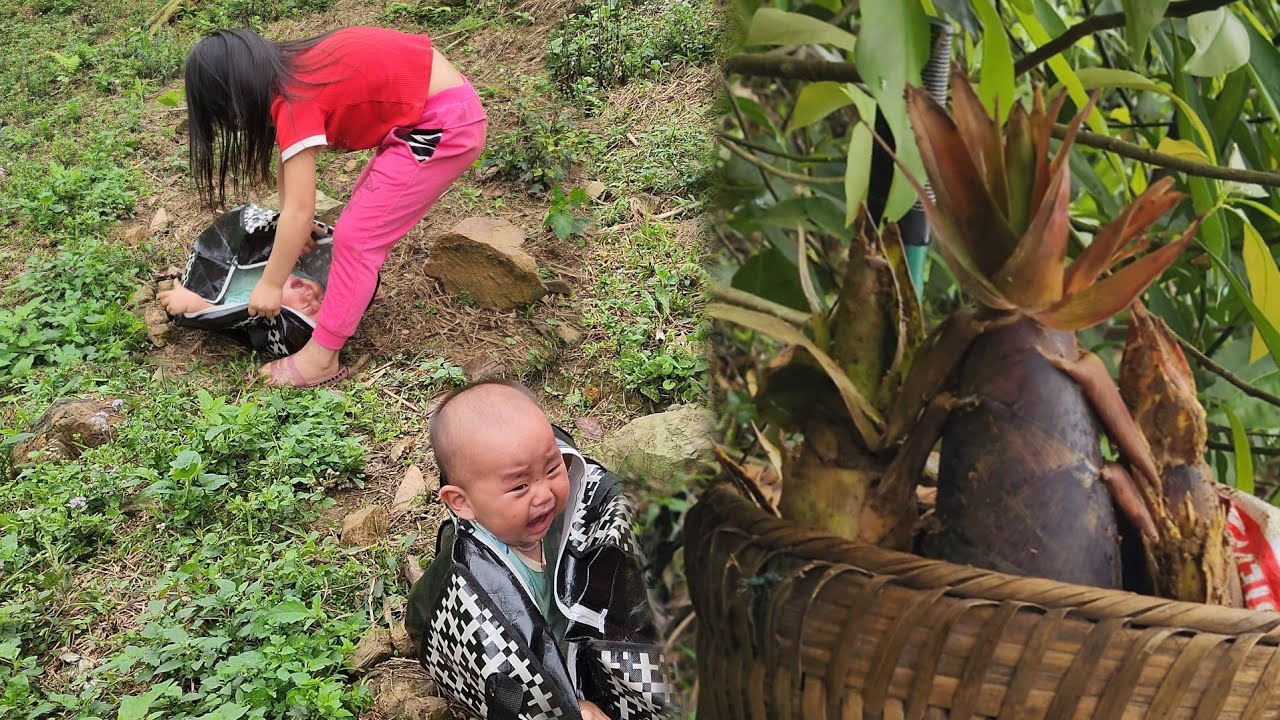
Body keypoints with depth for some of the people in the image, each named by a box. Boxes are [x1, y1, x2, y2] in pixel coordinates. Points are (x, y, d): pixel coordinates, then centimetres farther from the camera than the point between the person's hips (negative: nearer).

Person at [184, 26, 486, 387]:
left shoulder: (296, 100, -20)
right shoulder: (288, 71, 5)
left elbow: (299, 211, -18)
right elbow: (286, 156, 18)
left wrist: (271, 285, -9)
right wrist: (291, 226, 21)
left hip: (446, 126, -9)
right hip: (437, 102, 9)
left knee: (356, 234, -5)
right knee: (364, 213, 21)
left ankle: (321, 359, 3)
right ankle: (359, 290, 42)